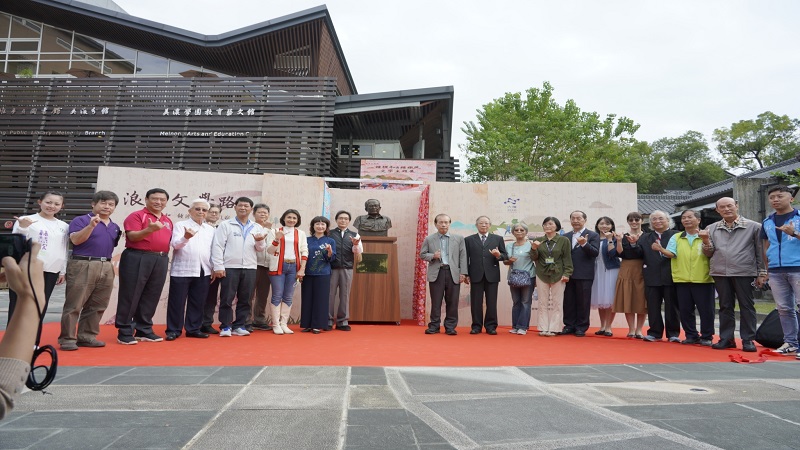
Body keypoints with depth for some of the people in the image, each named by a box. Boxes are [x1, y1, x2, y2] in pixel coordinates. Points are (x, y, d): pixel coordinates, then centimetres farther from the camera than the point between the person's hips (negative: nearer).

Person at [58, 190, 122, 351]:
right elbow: (75, 240, -14)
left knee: (97, 306, 8)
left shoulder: (115, 227, 16)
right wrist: (91, 225, -24)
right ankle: (67, 338, 4)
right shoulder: (81, 220, 0)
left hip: (106, 267, 6)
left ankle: (87, 336, 17)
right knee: (74, 305, -3)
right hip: (82, 265, -6)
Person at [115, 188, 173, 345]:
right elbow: (132, 236, -15)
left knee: (151, 296, 9)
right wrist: (149, 229, -29)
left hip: (161, 260, 6)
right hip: (137, 259, -6)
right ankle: (124, 332, 8)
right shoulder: (137, 215, -3)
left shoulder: (168, 221, 17)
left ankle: (144, 330, 18)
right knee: (130, 295, 0)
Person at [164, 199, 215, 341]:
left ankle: (193, 329, 18)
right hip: (182, 271, -4)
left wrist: (214, 269, 7)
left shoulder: (210, 229, 14)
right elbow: (175, 244, -13)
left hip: (203, 272, 4)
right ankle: (173, 330, 12)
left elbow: (213, 250, 15)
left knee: (197, 302, 8)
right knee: (177, 302, 2)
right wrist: (186, 237, -33)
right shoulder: (180, 225, 2)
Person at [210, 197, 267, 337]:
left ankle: (239, 326, 16)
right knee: (226, 299, 1)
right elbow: (217, 246, -3)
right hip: (230, 267, -3)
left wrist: (260, 241, -13)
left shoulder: (257, 227, 13)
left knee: (245, 299, 6)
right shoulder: (225, 225, 4)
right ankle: (225, 326, 11)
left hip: (250, 268, 3)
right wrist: (218, 267, -10)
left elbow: (261, 249, 10)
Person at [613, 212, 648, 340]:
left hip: (642, 272, -1)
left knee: (641, 301, 1)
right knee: (627, 301, 1)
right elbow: (620, 254, -2)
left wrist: (634, 243, -23)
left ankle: (639, 330, 11)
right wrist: (619, 241, -17)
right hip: (626, 271, 2)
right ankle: (631, 330, 9)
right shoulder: (623, 237, 9)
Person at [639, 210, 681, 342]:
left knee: (672, 306, 6)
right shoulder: (645, 238, 13)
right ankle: (655, 332, 14)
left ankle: (673, 333, 16)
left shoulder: (676, 235, 1)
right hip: (652, 277, 3)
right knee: (653, 307, 6)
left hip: (670, 276, -3)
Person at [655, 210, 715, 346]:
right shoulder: (676, 237, 10)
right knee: (685, 310, 7)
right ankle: (691, 335, 20)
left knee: (706, 309, 2)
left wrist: (705, 239, -22)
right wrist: (661, 249, -23)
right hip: (682, 279, 3)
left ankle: (706, 337, 15)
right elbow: (671, 254, -4)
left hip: (703, 279, -3)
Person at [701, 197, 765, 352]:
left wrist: (762, 273, 1)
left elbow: (760, 251, 3)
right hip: (720, 273, 3)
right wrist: (706, 241, -8)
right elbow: (709, 254, 10)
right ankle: (726, 339, 16)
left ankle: (748, 340, 11)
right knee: (725, 307, 9)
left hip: (744, 273, -3)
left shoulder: (753, 226, 3)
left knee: (747, 307, 3)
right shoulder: (711, 229, 10)